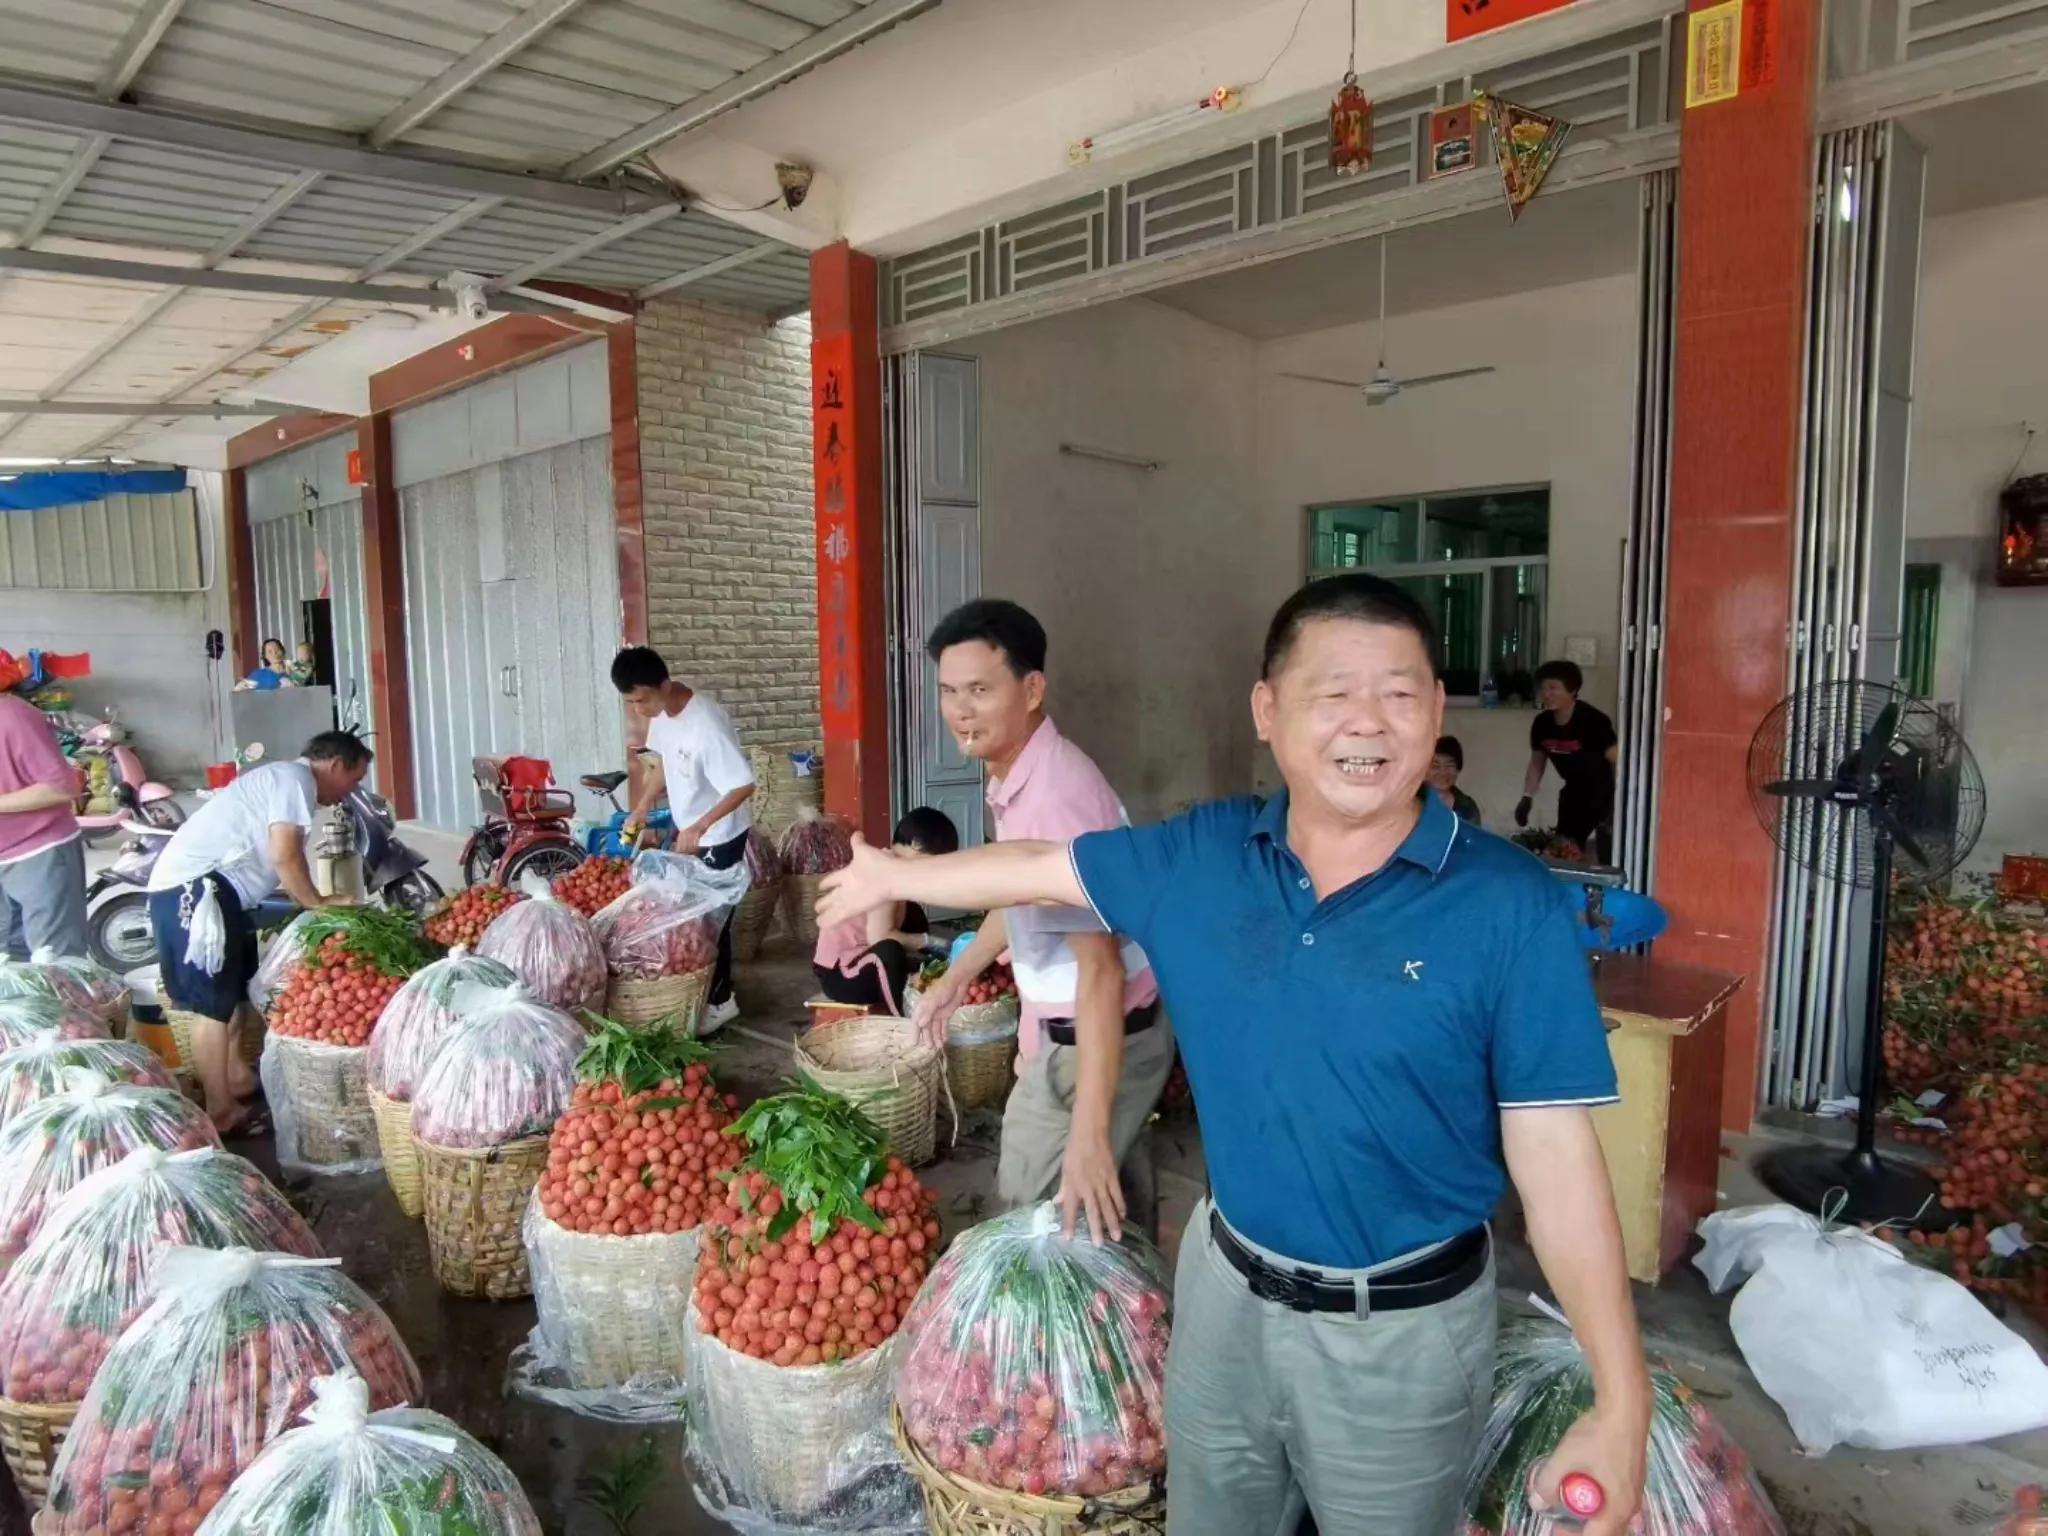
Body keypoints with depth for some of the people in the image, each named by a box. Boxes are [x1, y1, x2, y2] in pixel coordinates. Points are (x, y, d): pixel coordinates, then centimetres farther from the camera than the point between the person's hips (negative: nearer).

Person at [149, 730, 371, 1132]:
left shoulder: (281, 778, 24)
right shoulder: (295, 777, -8)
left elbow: (282, 861, 24)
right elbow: (285, 855, -17)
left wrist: (314, 905, 18)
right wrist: (318, 902, -4)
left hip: (194, 885, 11)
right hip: (194, 886, -11)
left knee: (234, 990, 20)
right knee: (214, 1002, -6)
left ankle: (237, 1077, 32)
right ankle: (220, 1110, -1)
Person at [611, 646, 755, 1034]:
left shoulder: (706, 725, -33)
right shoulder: (661, 712, -6)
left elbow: (744, 785, -29)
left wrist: (699, 828, -32)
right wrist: (641, 808, 3)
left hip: (718, 836, -8)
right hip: (685, 828, 8)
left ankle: (718, 1002, 19)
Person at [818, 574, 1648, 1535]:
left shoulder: (1510, 905, -18)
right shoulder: (1197, 857, -8)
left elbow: (1555, 1154, -16)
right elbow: (1037, 867, 6)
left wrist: (1621, 1402, -18)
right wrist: (895, 876, 18)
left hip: (1402, 1332, -3)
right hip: (1223, 1293, 4)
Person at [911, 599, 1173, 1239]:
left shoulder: (1056, 795, -29)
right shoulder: (1015, 775, 3)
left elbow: (1100, 968, -32)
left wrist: (1088, 1130, -33)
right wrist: (955, 979, 27)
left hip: (1095, 1042, -9)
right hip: (1063, 1029, 9)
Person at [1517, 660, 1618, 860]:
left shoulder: (1593, 721, -25)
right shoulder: (1542, 723, -6)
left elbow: (1617, 761, -25)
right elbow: (1536, 764, 8)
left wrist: (1618, 803, -31)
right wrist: (1527, 798, 0)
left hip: (1606, 792, -6)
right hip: (1575, 791, 7)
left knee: (1609, 855, -13)